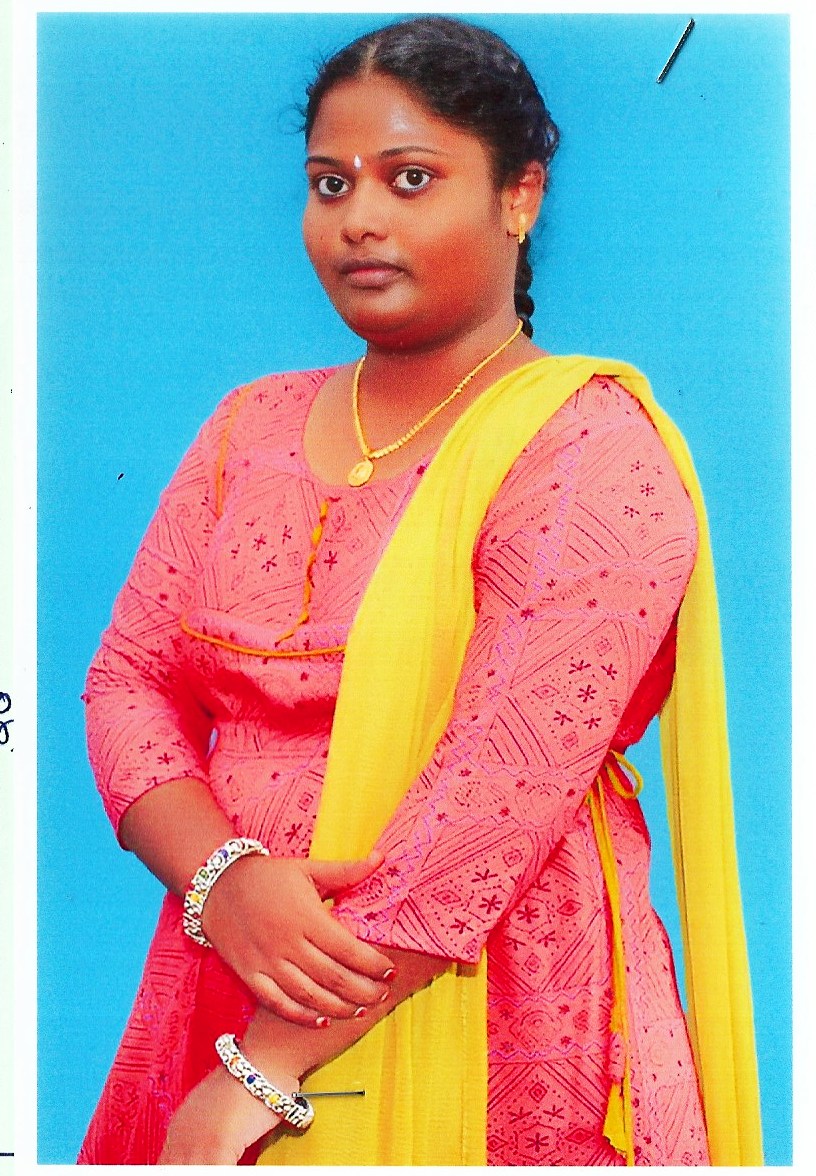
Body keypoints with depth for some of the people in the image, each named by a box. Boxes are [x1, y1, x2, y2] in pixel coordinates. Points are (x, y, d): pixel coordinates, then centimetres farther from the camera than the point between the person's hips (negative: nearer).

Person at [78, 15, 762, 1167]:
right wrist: (220, 877, -16)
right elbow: (131, 679, 3)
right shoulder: (252, 428, 6)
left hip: (494, 1041, -4)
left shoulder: (589, 448, -12)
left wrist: (265, 1069, -20)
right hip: (232, 979, 5)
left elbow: (502, 786, -20)